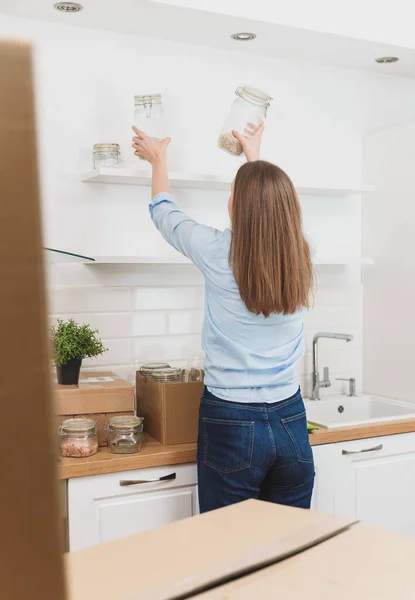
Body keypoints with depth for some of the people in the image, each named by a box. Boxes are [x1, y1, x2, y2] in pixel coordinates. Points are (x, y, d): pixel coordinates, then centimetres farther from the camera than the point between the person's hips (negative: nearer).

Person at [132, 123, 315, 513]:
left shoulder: (221, 254, -12)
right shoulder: (301, 256, -3)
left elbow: (164, 212, 8)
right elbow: (273, 207, 20)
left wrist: (158, 160, 26)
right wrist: (254, 157, 36)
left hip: (231, 426, -4)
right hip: (291, 423, 4)